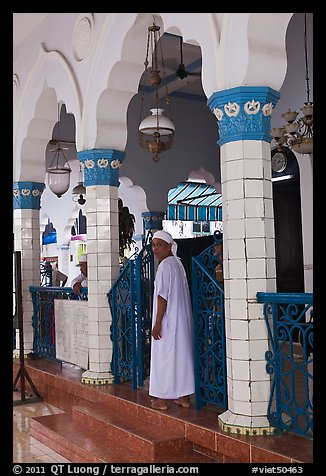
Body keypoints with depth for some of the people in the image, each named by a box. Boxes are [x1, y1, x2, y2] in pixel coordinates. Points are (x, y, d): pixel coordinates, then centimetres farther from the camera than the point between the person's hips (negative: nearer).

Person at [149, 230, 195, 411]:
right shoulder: (177, 263, 13)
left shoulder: (165, 265, -15)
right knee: (182, 354, 11)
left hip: (168, 320, -9)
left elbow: (163, 296, -19)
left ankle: (162, 399, 5)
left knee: (164, 357, -2)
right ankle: (184, 397, 18)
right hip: (182, 319, 9)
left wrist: (157, 323, -17)